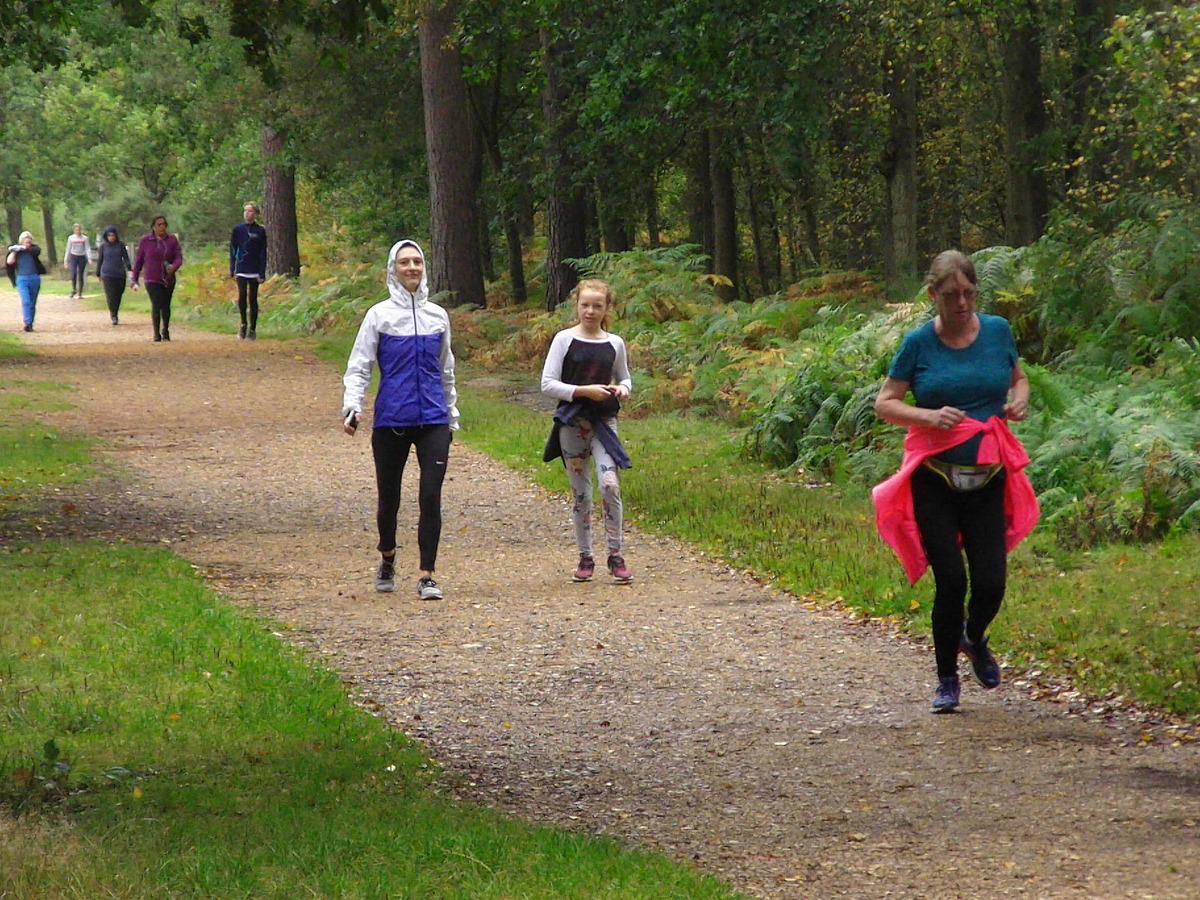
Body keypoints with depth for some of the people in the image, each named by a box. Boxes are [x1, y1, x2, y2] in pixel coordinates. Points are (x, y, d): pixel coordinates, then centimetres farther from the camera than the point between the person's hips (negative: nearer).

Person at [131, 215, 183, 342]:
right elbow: (138, 260, 6)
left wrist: (174, 266, -24)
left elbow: (178, 258, -1)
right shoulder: (145, 240, 0)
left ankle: (165, 331, 31)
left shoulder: (172, 240, 3)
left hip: (168, 279, 2)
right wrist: (134, 278, 5)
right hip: (152, 280, -2)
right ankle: (156, 333, -6)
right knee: (156, 305, -16)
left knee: (166, 306, 9)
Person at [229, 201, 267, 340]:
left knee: (253, 298, 2)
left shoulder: (260, 231, 2)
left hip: (254, 271, 0)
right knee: (242, 295, -13)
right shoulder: (237, 229, 5)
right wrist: (232, 270, 2)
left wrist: (262, 274, -4)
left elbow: (263, 254, 2)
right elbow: (232, 250, 8)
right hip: (241, 270, 0)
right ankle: (243, 322, 7)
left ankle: (252, 329, 8)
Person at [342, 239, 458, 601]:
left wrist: (452, 416, 22)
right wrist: (351, 406, -15)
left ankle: (426, 576, -6)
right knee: (388, 497, 9)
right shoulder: (380, 315, 1)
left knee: (431, 496, -9)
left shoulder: (438, 316, 11)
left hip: (433, 420, 1)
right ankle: (387, 558, 37)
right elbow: (358, 366, -1)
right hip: (391, 420, -1)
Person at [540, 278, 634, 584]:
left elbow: (624, 378, 21)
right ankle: (585, 558, 14)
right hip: (572, 422, -1)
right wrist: (584, 391, -15)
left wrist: (623, 390, -3)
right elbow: (548, 385, -5)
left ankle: (615, 556, -7)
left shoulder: (614, 343, 7)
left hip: (604, 422, 1)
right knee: (580, 492, 4)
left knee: (610, 485, -15)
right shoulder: (564, 340, -1)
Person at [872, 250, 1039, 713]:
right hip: (934, 479, -2)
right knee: (950, 580, -5)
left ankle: (974, 638, 33)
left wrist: (1020, 399, -3)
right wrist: (928, 416, -18)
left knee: (990, 581, -3)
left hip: (988, 479, 2)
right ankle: (946, 679, 14)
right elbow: (884, 403, -1)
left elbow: (1018, 379, 20)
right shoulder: (918, 343, -4)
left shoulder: (997, 332, 4)